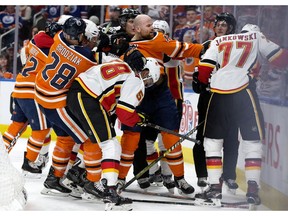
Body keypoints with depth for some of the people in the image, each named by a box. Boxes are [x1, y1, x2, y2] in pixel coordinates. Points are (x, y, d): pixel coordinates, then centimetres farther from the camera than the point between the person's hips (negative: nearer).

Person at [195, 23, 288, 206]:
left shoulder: (218, 41, 20)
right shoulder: (256, 37, 17)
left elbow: (204, 69, 9)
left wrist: (205, 83, 27)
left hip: (218, 94, 2)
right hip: (244, 93, -1)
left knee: (212, 140, 14)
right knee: (253, 141, 10)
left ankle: (215, 187, 6)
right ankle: (253, 189, 1)